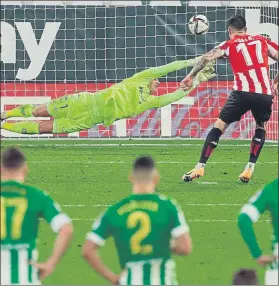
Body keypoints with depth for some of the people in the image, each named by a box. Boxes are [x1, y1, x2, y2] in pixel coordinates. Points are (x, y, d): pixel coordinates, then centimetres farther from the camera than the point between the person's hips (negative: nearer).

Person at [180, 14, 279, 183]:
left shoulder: (230, 45, 11)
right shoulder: (262, 41, 18)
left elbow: (207, 58, -1)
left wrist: (191, 77, 4)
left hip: (243, 92, -2)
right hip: (265, 93, 2)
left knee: (219, 126, 9)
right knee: (261, 128, 26)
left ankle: (200, 167, 3)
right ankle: (249, 169, 14)